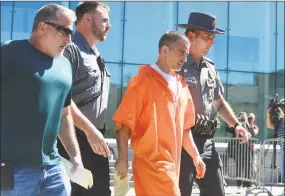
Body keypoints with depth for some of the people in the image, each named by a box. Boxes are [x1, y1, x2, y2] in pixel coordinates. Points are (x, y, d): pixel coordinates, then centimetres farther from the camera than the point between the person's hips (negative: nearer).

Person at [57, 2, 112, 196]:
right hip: (73, 140, -9)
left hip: (95, 141, 9)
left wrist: (97, 132, 15)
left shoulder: (96, 56, 18)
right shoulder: (70, 49, -10)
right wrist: (89, 130, -19)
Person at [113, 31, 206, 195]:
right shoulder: (143, 81, -8)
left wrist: (196, 156, 16)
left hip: (172, 163, 7)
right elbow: (124, 122, -11)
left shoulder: (182, 86, 15)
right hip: (152, 162, -7)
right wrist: (123, 159, -15)